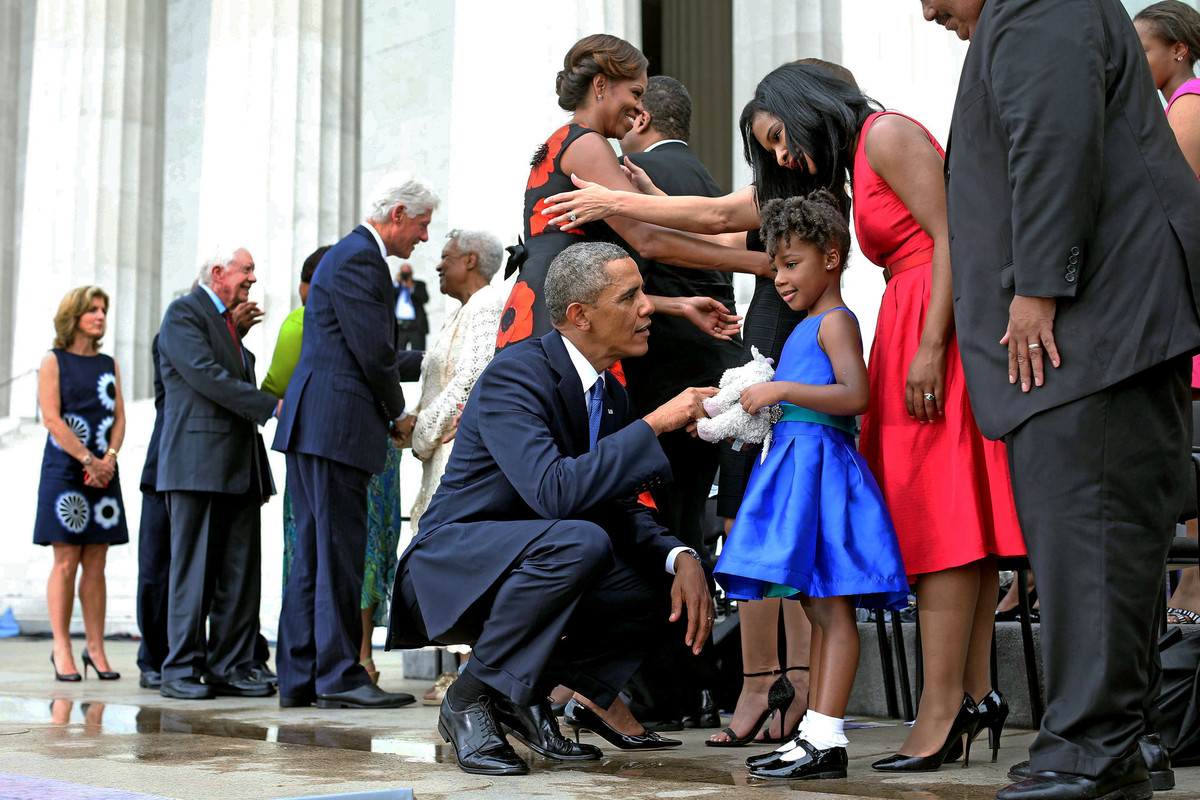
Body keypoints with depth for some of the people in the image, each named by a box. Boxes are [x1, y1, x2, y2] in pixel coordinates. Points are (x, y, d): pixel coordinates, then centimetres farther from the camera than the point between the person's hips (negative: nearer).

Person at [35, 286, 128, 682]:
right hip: (65, 471, -4)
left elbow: (119, 418, 10)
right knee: (66, 562, -5)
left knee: (95, 564, 4)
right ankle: (61, 648, 0)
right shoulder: (54, 362, 2)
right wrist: (88, 460, -13)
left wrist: (109, 458, -7)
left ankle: (95, 647, 7)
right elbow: (52, 419, -7)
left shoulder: (109, 365, 15)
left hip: (104, 473, 4)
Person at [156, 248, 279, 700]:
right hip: (197, 463, -8)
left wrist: (259, 472, 17)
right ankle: (182, 670, -1)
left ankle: (231, 667, 8)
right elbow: (207, 376, -15)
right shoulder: (183, 314, -2)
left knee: (241, 572, 4)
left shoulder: (232, 322, 24)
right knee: (193, 569, -5)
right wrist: (272, 406, -18)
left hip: (239, 467, 8)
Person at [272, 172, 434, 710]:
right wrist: (398, 415, -1)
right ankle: (340, 675, -2)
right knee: (340, 552, -7)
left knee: (314, 555, 10)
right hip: (335, 426, -11)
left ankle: (300, 678, 14)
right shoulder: (357, 260, -11)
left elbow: (376, 355, 26)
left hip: (313, 425, 11)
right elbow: (374, 355, -14)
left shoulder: (355, 257, 23)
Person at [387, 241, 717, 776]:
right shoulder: (514, 375, -20)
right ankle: (471, 697, -17)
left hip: (532, 564, 9)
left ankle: (526, 692, 5)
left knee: (656, 588, -5)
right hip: (451, 571, -8)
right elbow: (555, 491, -34)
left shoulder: (610, 393, 7)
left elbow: (622, 511, 10)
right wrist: (655, 424, -29)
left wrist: (681, 557, -11)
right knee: (579, 543, -34)